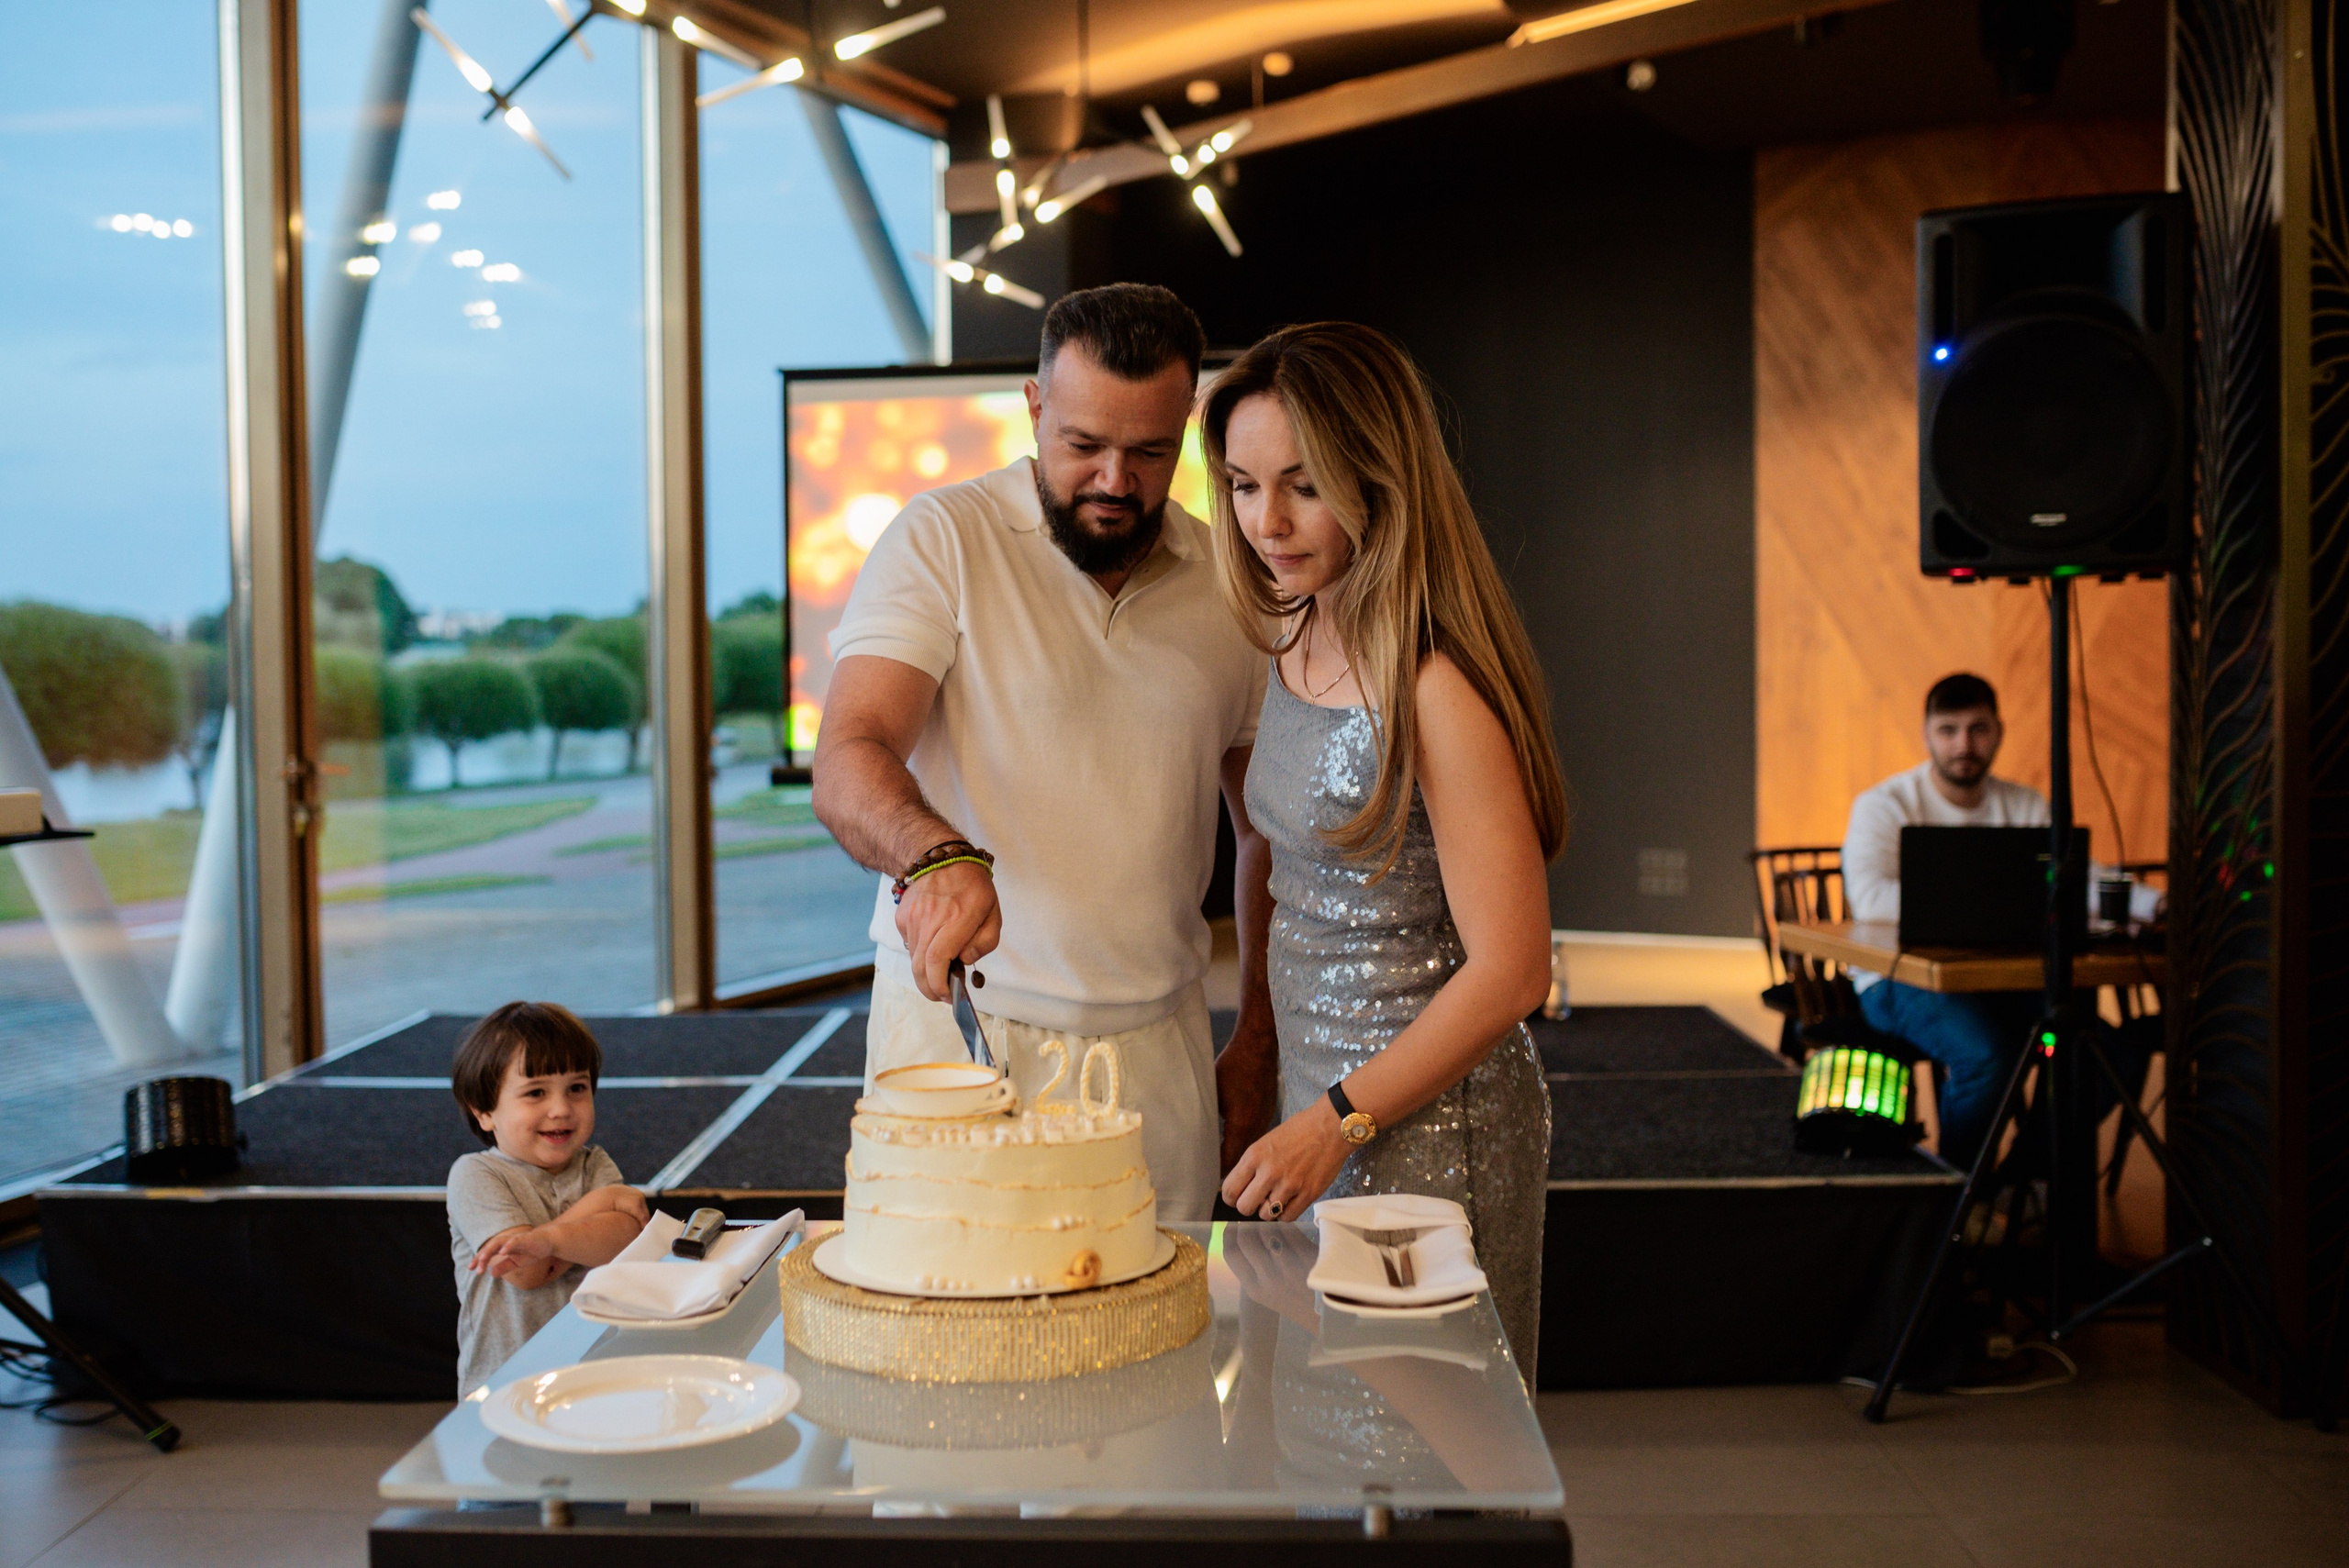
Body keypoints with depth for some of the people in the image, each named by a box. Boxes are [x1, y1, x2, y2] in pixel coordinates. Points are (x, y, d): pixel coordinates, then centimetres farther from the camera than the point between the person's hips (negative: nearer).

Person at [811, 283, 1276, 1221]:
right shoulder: (942, 541, -6)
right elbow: (847, 769, -16)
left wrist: (1263, 1027, 9)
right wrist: (937, 854, -36)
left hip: (1157, 1041, 3)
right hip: (958, 1018, -3)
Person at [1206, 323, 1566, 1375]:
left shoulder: (1433, 687, -21)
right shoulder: (1299, 648, 5)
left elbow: (1510, 972, -21)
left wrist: (1337, 1120, -18)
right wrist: (1262, 1043, 14)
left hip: (1429, 1122, -8)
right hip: (1324, 1097, 8)